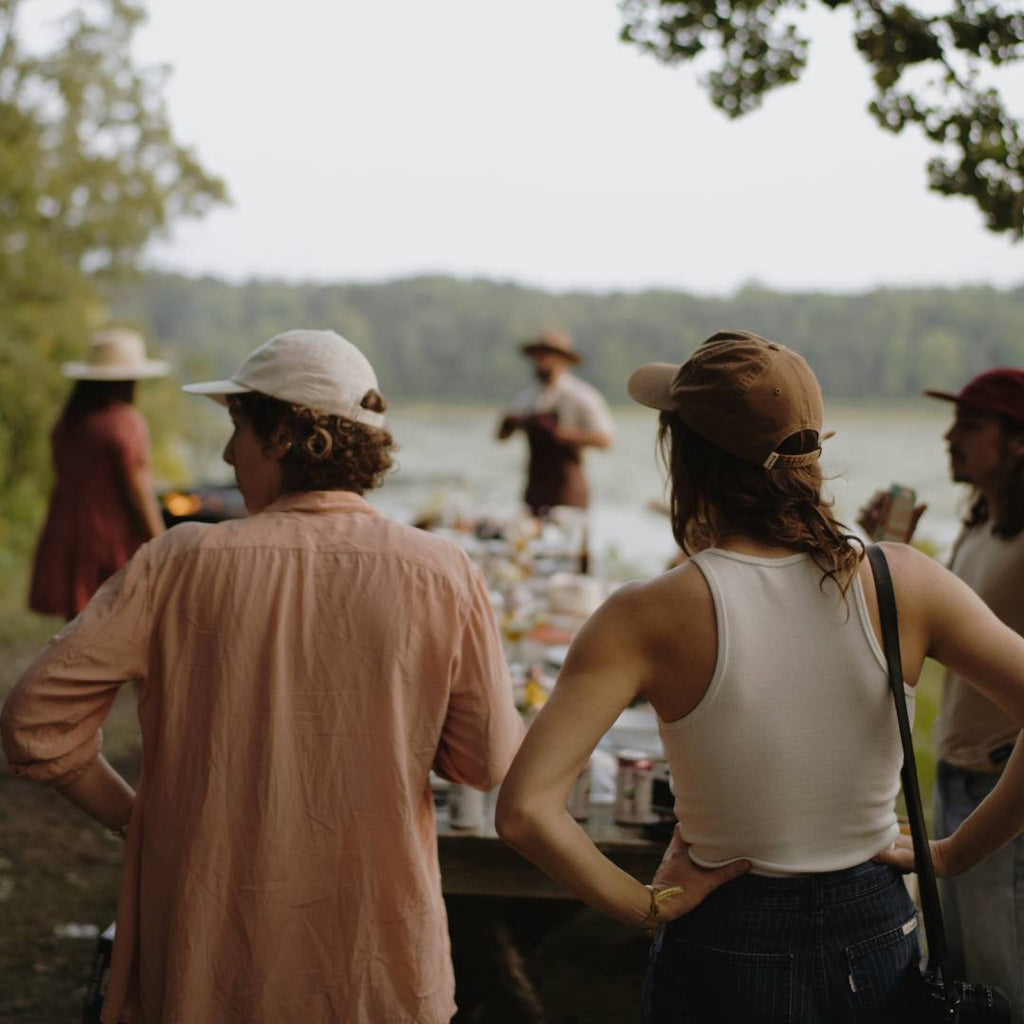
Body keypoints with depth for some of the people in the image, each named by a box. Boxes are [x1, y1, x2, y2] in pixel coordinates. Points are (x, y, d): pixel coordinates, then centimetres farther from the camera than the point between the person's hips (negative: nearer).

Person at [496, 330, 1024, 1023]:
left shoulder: (650, 618, -18)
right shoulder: (901, 582, -12)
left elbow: (526, 810, -26)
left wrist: (646, 905, -12)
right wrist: (955, 855, -3)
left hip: (723, 958, -2)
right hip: (880, 950, 2)